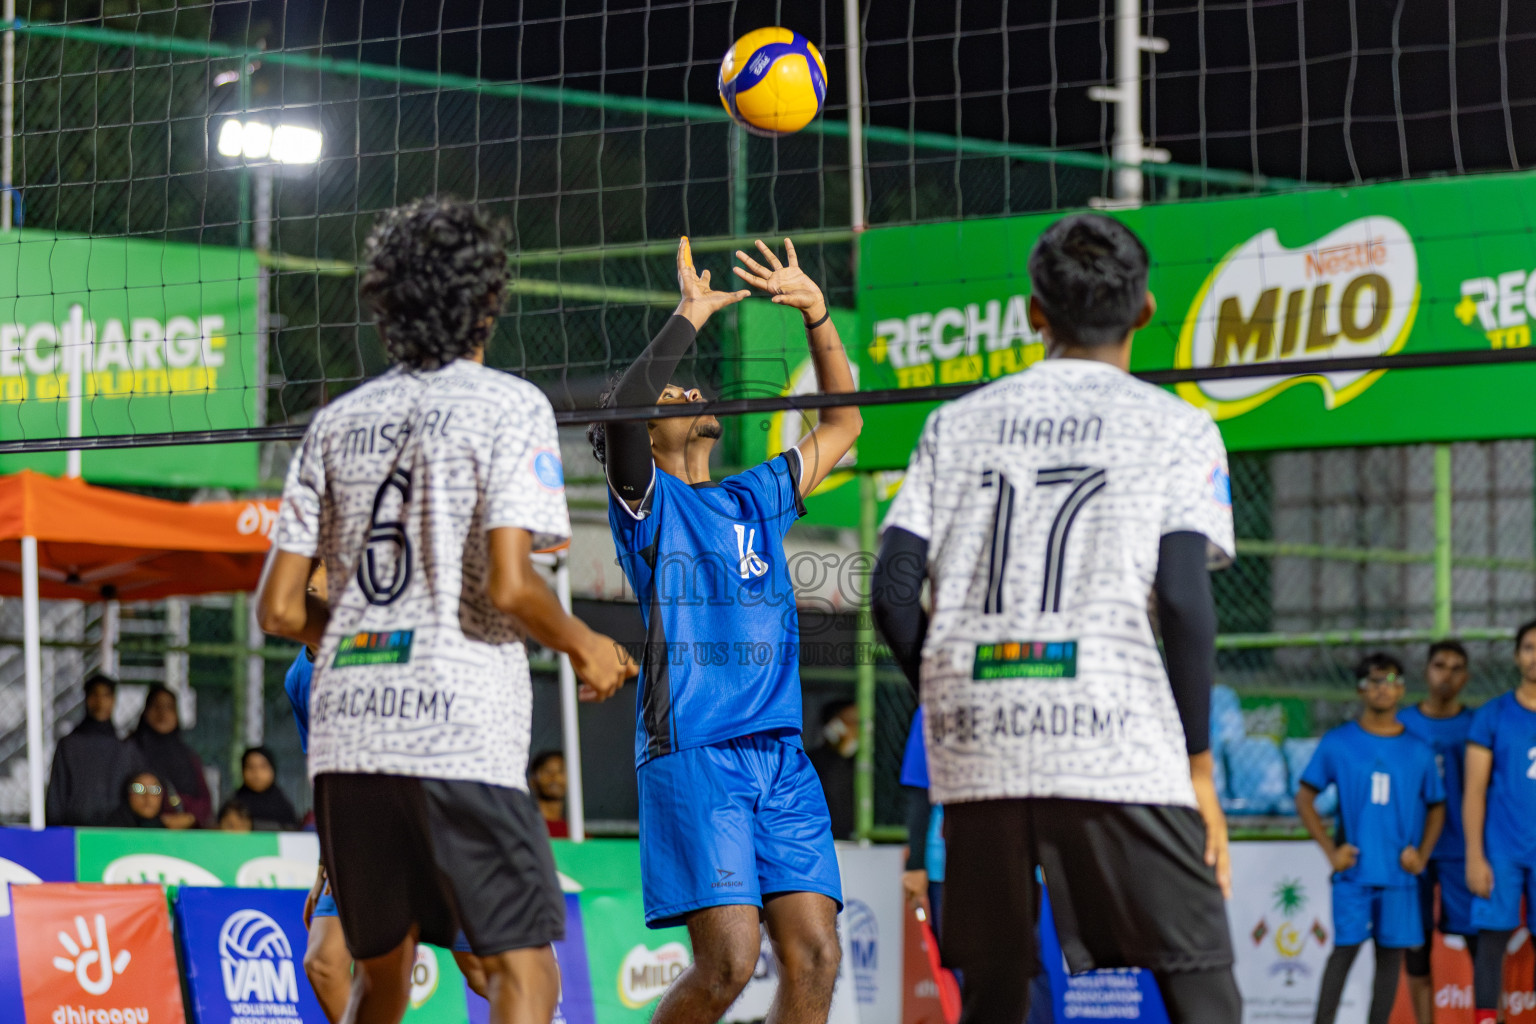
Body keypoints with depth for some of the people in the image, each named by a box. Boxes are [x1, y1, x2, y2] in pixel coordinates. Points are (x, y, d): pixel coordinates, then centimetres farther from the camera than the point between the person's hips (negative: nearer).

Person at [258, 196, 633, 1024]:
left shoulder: (339, 421, 14)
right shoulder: (510, 407, -1)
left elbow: (279, 608, 10)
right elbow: (508, 584, -13)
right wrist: (585, 646, 5)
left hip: (344, 733, 6)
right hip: (460, 730, -6)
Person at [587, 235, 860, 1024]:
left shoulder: (755, 500, 23)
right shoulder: (644, 499, 5)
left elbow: (842, 425, 26)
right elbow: (617, 408, -14)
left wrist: (818, 316, 16)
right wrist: (690, 317, -9)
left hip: (781, 755, 6)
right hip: (690, 751, -6)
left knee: (813, 956, -6)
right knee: (728, 959, -15)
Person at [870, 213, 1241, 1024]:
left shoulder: (958, 424, 15)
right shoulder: (1173, 427, 5)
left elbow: (892, 592, 7)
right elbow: (1184, 598, -6)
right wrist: (1199, 768, 0)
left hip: (976, 752, 4)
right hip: (1117, 750, -3)